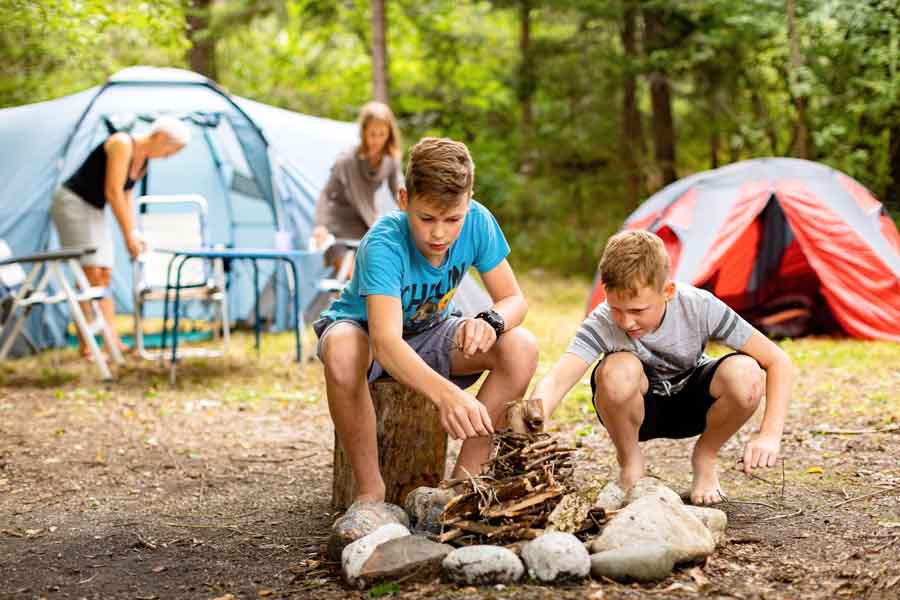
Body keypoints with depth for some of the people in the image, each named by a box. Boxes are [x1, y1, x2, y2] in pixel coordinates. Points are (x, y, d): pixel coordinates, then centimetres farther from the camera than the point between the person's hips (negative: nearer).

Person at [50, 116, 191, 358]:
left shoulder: (143, 161, 8)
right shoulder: (123, 144, -19)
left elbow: (125, 198, 16)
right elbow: (112, 192, -22)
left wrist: (133, 234, 9)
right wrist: (128, 234, -18)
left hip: (94, 211, 9)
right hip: (72, 202, -9)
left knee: (104, 276, 3)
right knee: (90, 272, -15)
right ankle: (85, 346, -14)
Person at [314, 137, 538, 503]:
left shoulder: (477, 222, -21)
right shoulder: (384, 245, -36)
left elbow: (513, 299, -13)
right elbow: (386, 342, -49)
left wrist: (490, 322, -39)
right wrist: (445, 393, -67)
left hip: (429, 333, 5)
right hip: (363, 330, -4)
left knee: (522, 348, -22)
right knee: (342, 352, -41)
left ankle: (466, 476, -11)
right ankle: (370, 489, -22)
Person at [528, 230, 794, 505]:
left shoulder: (699, 307, -27)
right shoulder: (602, 324, -29)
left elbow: (777, 361, -23)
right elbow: (555, 382, -44)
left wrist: (770, 435, -34)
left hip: (691, 403, 1)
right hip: (637, 410, -1)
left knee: (745, 374, -32)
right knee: (619, 370, -37)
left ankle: (704, 457, 0)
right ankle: (630, 461, -5)